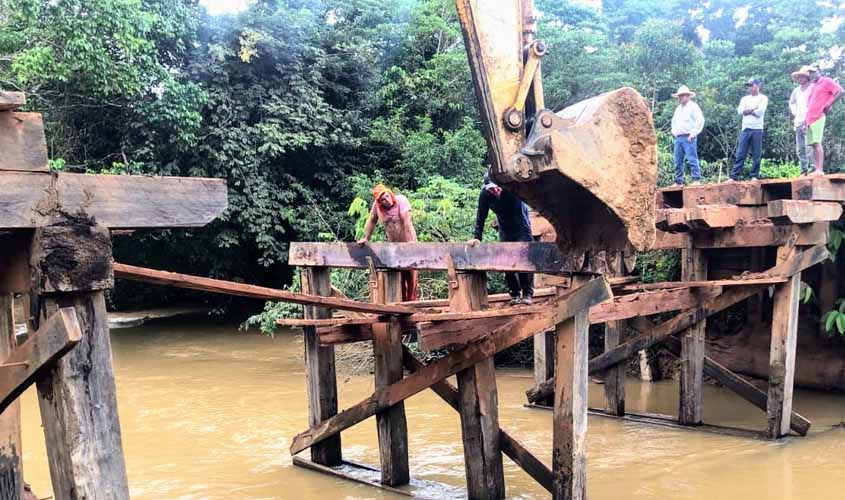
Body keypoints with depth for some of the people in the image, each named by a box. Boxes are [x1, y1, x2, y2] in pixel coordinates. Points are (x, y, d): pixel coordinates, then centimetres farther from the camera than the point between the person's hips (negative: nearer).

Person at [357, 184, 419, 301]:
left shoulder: (401, 200, -18)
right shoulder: (376, 205, -7)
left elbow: (407, 221, -24)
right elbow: (371, 221, 7)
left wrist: (410, 242, -29)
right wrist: (366, 238, 10)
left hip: (407, 242, -4)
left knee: (411, 274, -2)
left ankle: (412, 301, 4)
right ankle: (402, 301, 17)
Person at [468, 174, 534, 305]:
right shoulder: (485, 194, -20)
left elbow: (520, 215, -32)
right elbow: (481, 216, -12)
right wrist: (477, 237, -19)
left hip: (521, 227, -3)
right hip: (505, 229, 3)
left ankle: (528, 294, -1)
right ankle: (515, 294, 9)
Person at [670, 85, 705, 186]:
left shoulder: (693, 106, -3)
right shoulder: (678, 108, 20)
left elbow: (700, 120, -12)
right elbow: (674, 120, 35)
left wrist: (694, 133, -15)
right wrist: (674, 131, 21)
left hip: (688, 137, -7)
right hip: (678, 138, 8)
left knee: (692, 159, -12)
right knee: (678, 161, 6)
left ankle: (696, 180, -12)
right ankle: (678, 182, 10)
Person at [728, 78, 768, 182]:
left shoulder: (763, 98, 4)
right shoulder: (745, 99, 17)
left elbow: (760, 112, -11)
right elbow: (740, 111, 0)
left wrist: (747, 111, -1)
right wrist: (754, 109, -6)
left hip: (757, 130, -3)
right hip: (745, 129, 3)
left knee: (756, 155, -1)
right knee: (740, 154, 0)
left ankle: (754, 176, 4)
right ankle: (734, 176, -2)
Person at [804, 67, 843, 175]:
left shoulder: (826, 81, 3)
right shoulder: (813, 87, 25)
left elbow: (840, 91, -9)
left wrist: (828, 105, -13)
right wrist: (805, 122, 17)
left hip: (818, 117, -8)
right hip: (810, 119, 8)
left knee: (817, 143, -15)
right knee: (813, 144, 2)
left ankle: (820, 170, -19)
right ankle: (817, 170, 0)